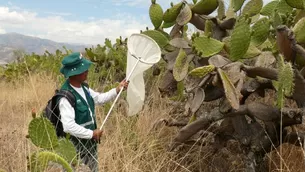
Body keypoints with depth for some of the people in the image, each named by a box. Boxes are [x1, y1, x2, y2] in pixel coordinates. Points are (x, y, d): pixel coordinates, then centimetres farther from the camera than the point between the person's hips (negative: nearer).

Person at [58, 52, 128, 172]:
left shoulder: (83, 87, 0)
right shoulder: (66, 97, -29)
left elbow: (99, 98, 16)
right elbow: (69, 126, -34)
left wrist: (117, 90, 4)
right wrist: (92, 133, -25)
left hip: (90, 142, 9)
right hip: (77, 146, -9)